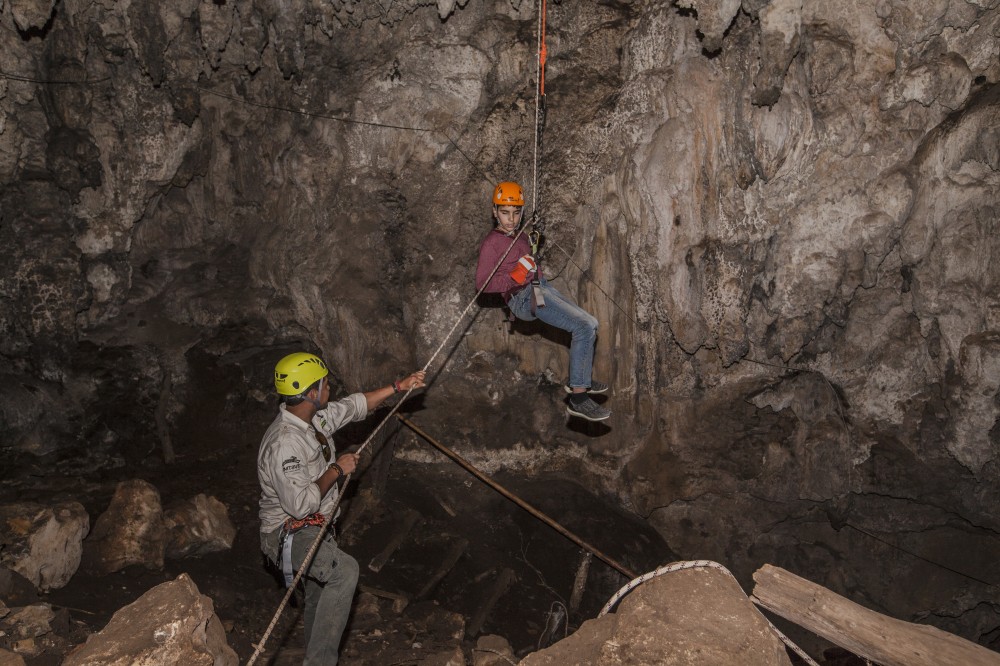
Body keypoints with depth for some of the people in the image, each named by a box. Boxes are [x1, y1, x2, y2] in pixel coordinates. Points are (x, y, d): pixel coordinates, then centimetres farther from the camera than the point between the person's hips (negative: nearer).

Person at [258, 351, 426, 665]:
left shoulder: (315, 417, -1)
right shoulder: (284, 443, -30)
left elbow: (354, 405, 15)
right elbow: (300, 504, -32)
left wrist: (397, 387, 14)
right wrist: (336, 470, -21)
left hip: (314, 528, 10)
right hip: (288, 535, -10)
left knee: (320, 597, 24)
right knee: (345, 570, -31)